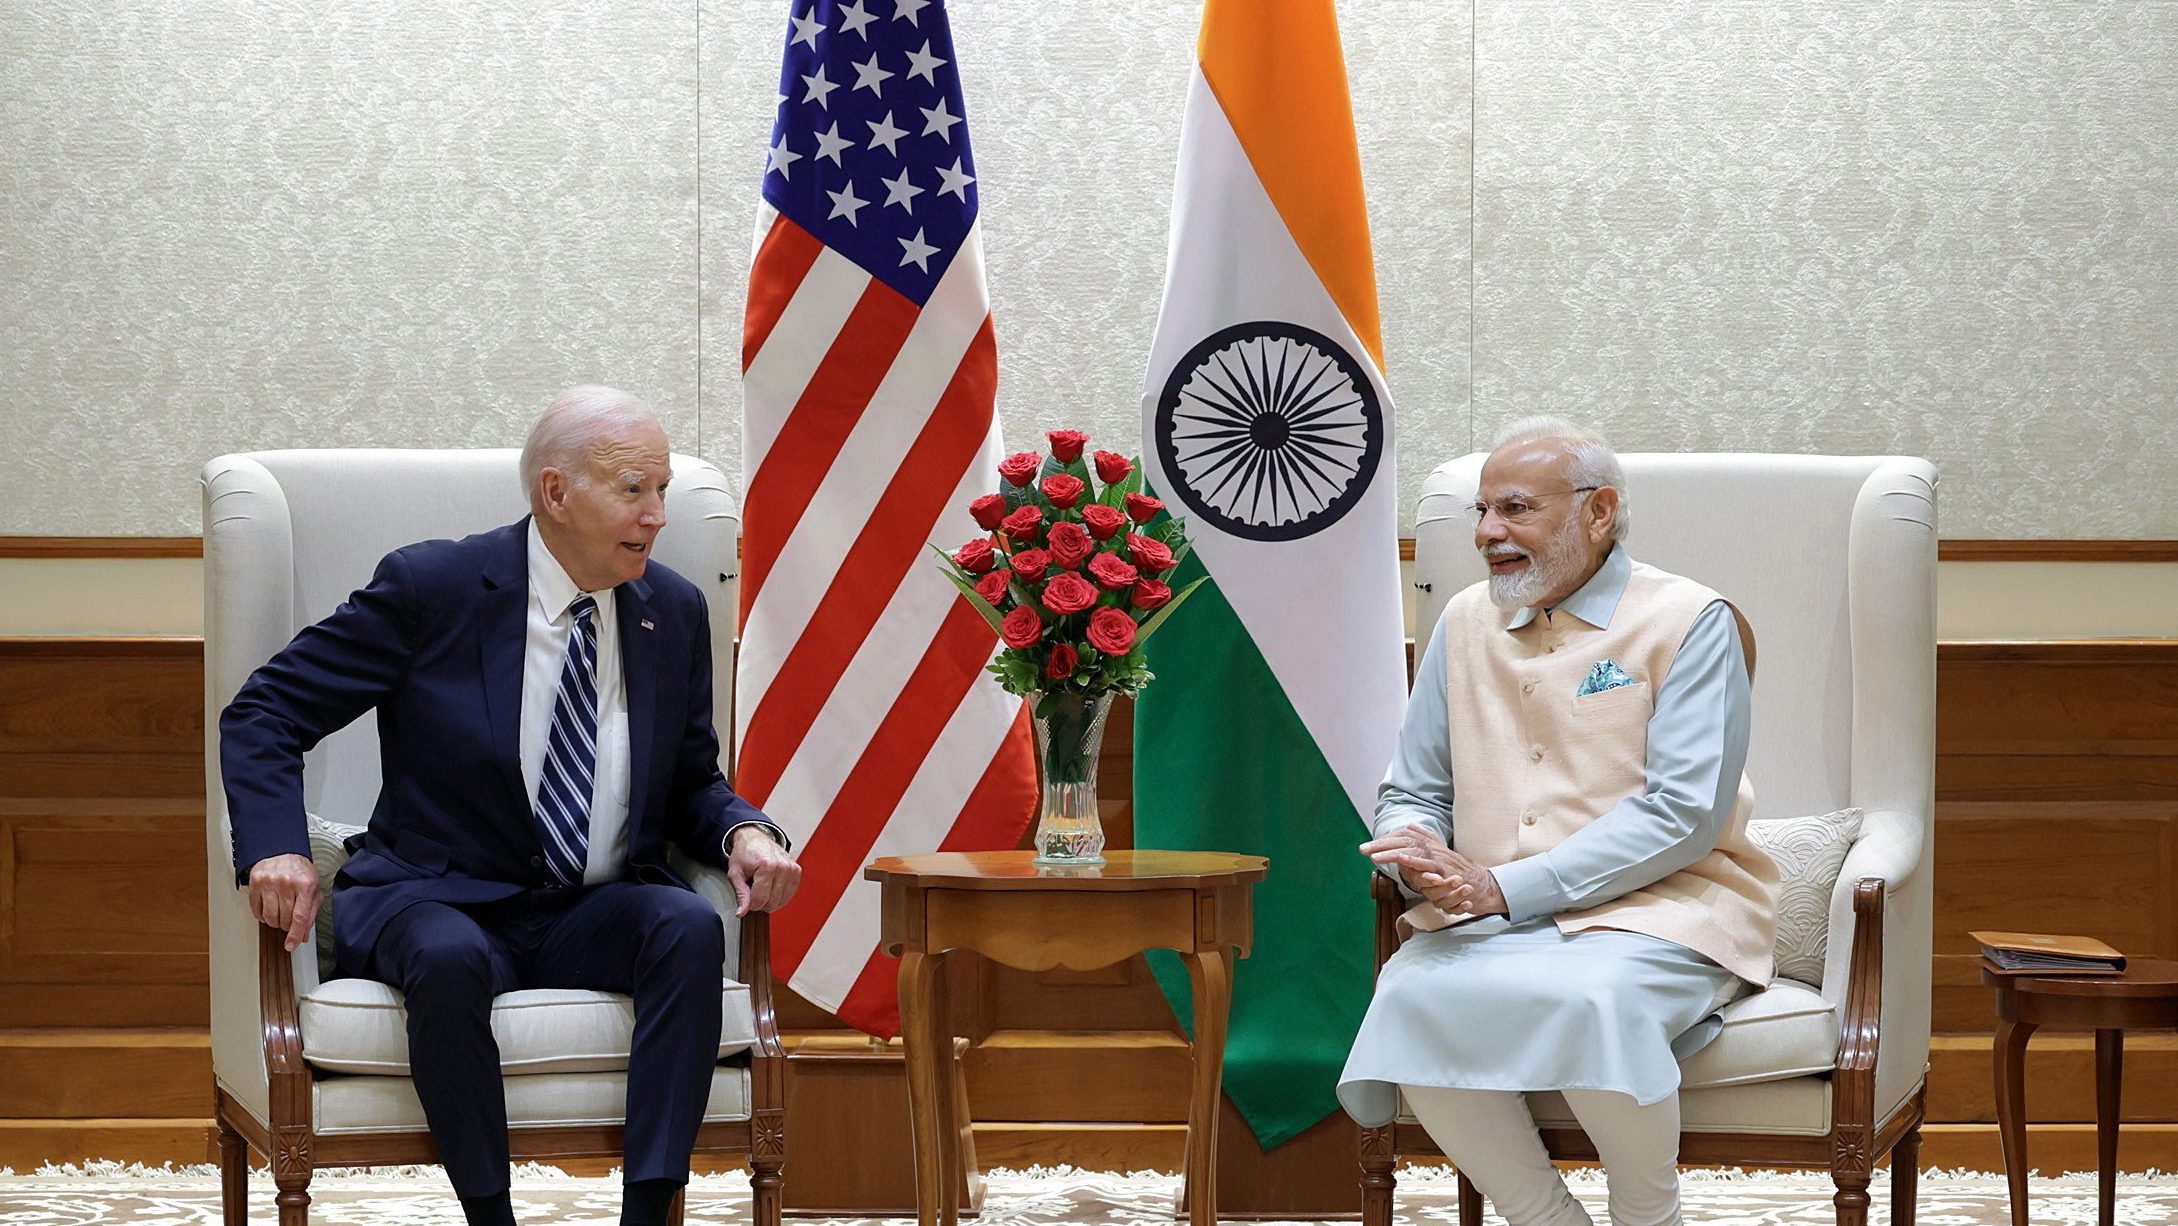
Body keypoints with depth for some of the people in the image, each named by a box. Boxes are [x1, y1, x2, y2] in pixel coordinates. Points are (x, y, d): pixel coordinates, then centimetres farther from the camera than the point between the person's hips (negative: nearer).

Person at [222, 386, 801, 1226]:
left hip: (597, 918, 4)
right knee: (448, 958, -38)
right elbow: (262, 714, -5)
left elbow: (689, 785, 16)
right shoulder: (430, 589, -7)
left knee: (692, 926, -29)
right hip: (439, 902, -3)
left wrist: (743, 831, -9)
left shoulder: (674, 612, 6)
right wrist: (278, 850, -24)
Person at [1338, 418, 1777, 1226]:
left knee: (1591, 1000, -37)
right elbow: (1410, 794, 20)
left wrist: (1502, 886, -17)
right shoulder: (1465, 623, 16)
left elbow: (1683, 814, -11)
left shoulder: (1688, 623, -1)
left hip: (1658, 915, -4)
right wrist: (1424, 858, -7)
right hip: (1486, 923, 4)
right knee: (1412, 999, -28)